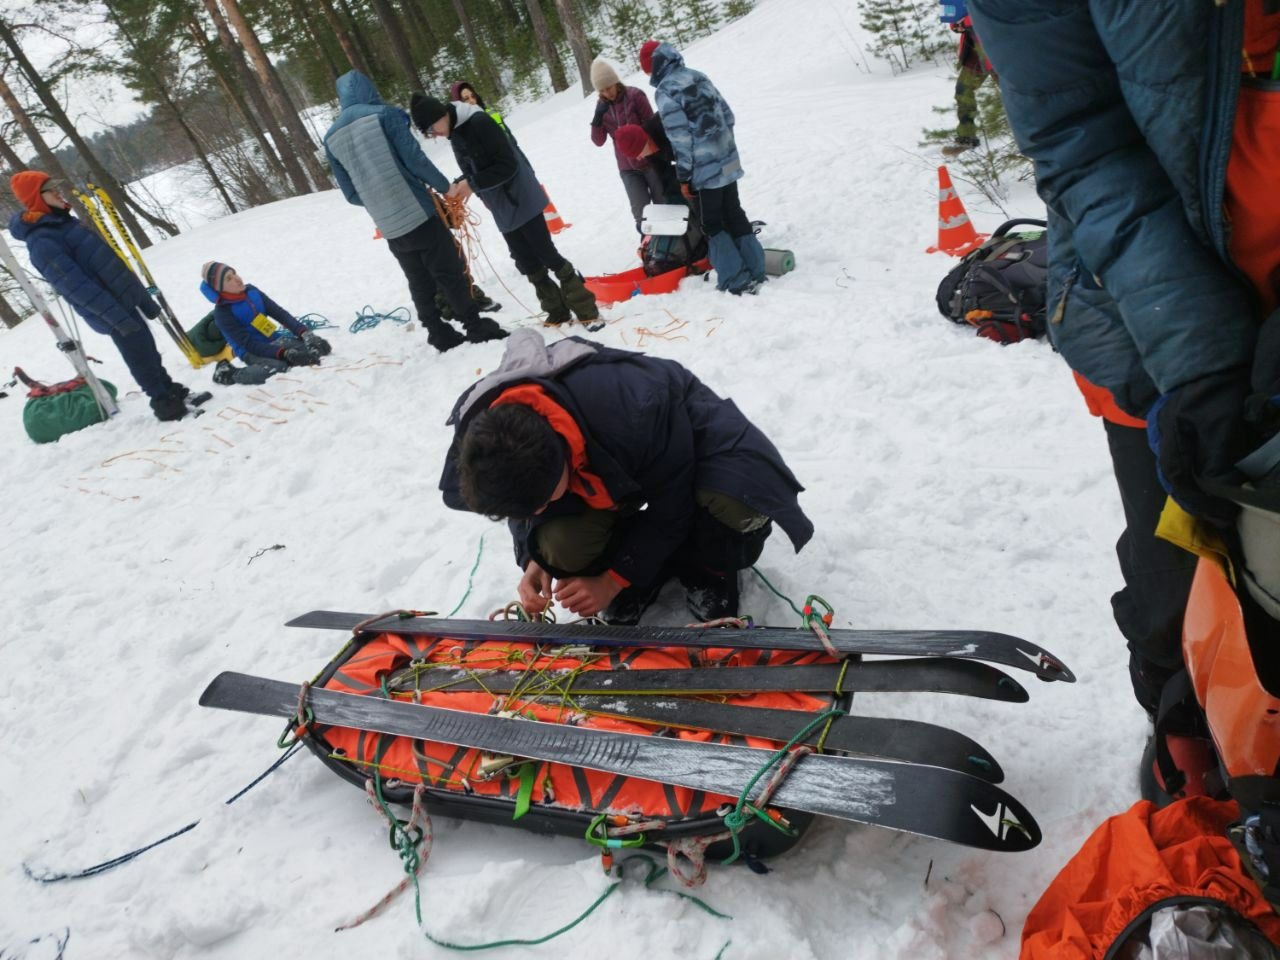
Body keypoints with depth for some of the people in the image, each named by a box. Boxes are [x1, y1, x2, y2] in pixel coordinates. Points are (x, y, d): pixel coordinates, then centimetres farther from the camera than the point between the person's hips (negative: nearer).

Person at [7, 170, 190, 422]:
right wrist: (116, 315, -27)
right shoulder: (41, 242, -18)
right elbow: (77, 286, -24)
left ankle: (171, 391, 32)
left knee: (148, 351, 18)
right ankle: (165, 403, 12)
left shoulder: (64, 221, 12)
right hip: (111, 311, -9)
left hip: (126, 298, 9)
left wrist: (143, 296, 18)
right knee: (142, 359, 1)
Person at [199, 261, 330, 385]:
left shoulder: (251, 291, 4)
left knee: (320, 345, -16)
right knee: (278, 367, -40)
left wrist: (304, 332, -15)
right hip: (252, 351, -5)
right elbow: (249, 344, -20)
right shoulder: (222, 313, -13)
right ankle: (230, 374, -14)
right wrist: (284, 353, -33)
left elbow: (279, 313, 3)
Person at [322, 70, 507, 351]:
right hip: (418, 214, -5)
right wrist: (444, 186, 4)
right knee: (451, 276, 4)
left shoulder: (331, 138, 10)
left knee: (420, 285, 14)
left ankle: (442, 337, 19)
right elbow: (414, 159, -10)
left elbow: (351, 194, 12)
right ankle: (478, 329, 8)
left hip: (389, 227, 5)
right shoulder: (383, 114, -5)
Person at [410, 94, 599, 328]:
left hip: (521, 201, -8)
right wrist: (459, 185, -1)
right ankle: (557, 310, 18)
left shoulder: (479, 122, -19)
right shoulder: (455, 135, 8)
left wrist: (472, 185, -22)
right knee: (527, 263, 8)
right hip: (503, 209, 8)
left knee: (546, 254, -5)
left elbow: (507, 165, -22)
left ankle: (585, 307, 5)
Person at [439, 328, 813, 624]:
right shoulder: (485, 432, -28)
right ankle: (654, 561, 6)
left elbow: (671, 505, -24)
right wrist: (531, 560, -18)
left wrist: (614, 580, -22)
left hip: (687, 429, -3)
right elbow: (523, 497, -3)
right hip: (615, 470, 4)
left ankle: (707, 569, -1)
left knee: (737, 501, -36)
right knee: (560, 546, -26)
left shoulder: (637, 414, -44)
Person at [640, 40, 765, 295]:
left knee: (712, 224, 4)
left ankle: (736, 280, 4)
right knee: (734, 215, 16)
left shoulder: (665, 91, -13)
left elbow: (680, 138, -17)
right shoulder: (699, 77, 10)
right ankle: (755, 270, 20)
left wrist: (683, 177, -10)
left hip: (704, 169, -7)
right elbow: (727, 114, 13)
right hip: (728, 160, 7)